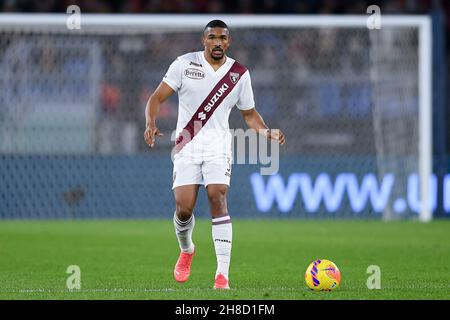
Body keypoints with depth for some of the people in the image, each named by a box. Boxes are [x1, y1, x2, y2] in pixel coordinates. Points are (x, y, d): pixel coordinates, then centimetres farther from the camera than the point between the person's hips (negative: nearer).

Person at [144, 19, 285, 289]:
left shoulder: (239, 73, 5)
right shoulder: (185, 64, 0)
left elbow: (249, 113, 16)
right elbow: (158, 97, -2)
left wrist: (267, 132, -4)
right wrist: (151, 123, -22)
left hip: (218, 146, 0)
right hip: (186, 145, 0)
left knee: (218, 199, -18)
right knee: (184, 207, -8)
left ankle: (223, 274, -20)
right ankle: (187, 250, 27)